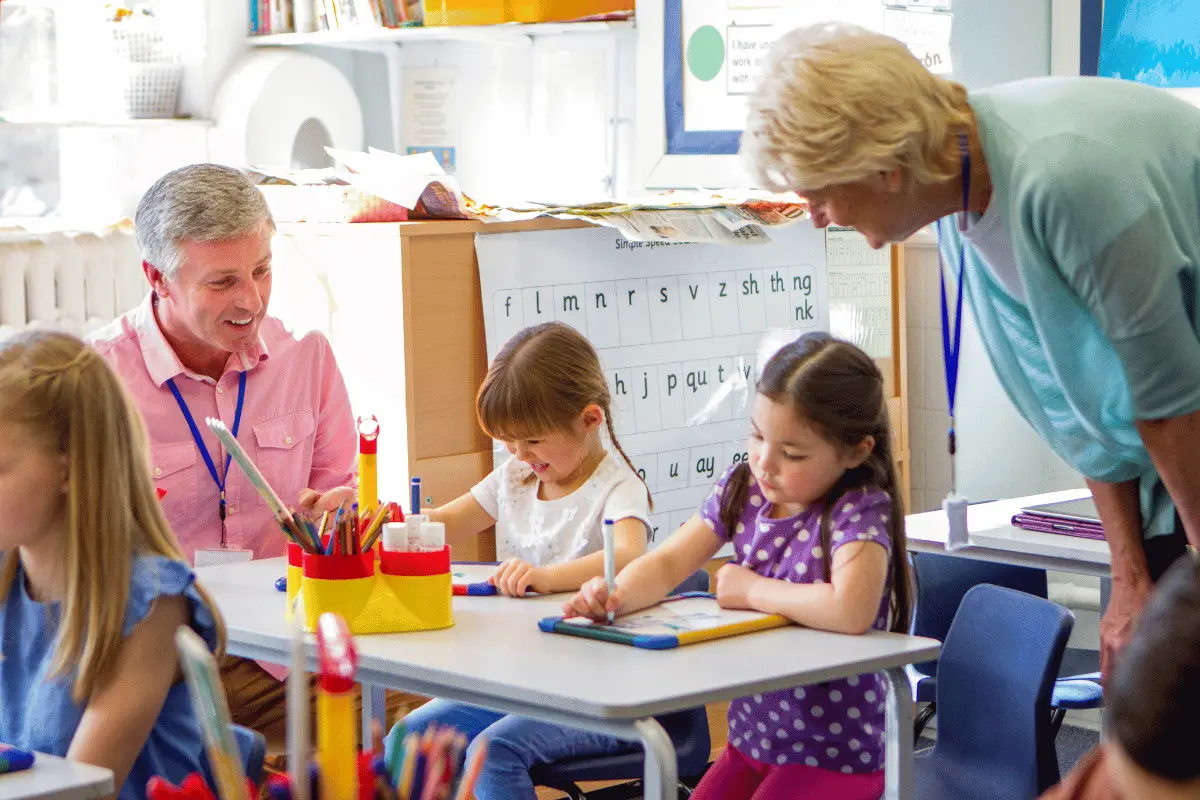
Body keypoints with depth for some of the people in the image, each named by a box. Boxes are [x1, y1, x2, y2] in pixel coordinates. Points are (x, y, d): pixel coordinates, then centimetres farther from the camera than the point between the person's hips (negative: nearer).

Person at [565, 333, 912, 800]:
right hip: (751, 743, 6)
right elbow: (667, 563, 5)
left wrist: (751, 590, -20)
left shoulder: (859, 510, -18)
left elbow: (852, 611, -35)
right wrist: (616, 596, -18)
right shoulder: (744, 489, 2)